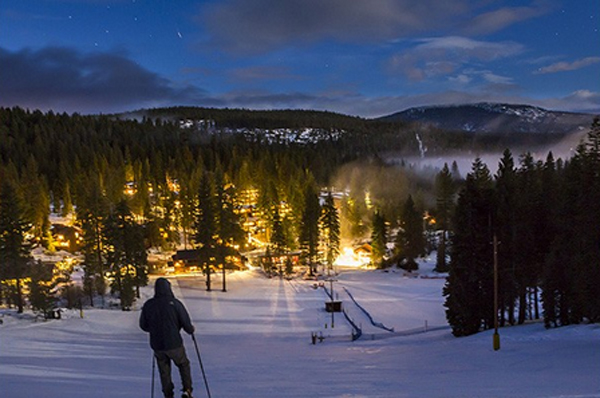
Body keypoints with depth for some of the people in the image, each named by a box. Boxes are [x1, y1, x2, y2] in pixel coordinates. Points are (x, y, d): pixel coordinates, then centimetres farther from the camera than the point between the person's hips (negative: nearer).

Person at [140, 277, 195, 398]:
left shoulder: (148, 305, -4)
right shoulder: (174, 303, -14)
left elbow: (143, 325, 7)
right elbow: (185, 322, -10)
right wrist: (191, 330, 12)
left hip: (157, 345, 3)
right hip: (175, 344, -2)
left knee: (164, 371, 16)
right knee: (183, 365, 18)